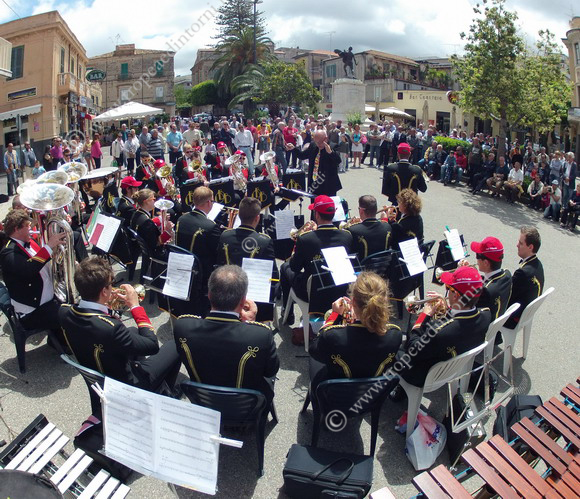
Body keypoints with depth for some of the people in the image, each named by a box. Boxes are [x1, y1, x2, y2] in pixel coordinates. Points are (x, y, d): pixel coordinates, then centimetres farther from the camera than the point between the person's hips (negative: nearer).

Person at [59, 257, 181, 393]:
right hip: (125, 385, -7)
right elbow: (152, 345, -26)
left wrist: (104, 304, -5)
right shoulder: (109, 328, -40)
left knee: (133, 331, 27)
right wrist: (135, 306, -20)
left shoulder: (64, 312, -17)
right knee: (173, 346, 11)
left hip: (95, 378, 7)